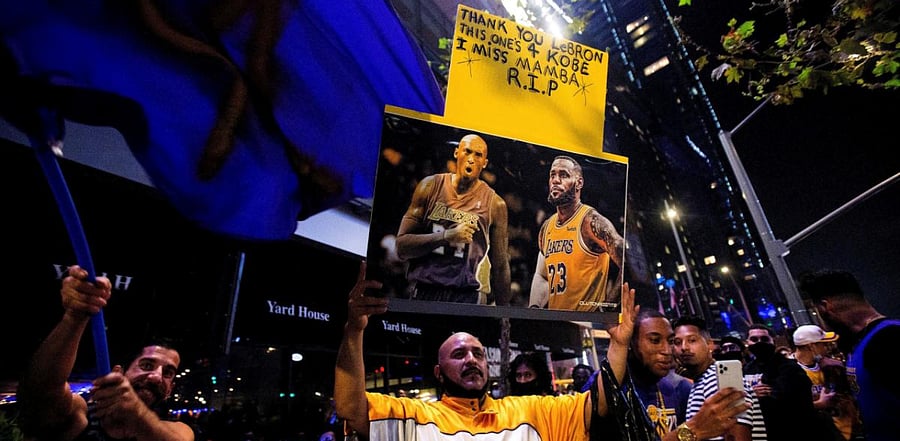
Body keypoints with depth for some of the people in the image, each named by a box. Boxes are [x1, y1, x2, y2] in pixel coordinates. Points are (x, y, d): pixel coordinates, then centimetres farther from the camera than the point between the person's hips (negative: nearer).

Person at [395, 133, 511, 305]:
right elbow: (402, 246, -3)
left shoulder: (495, 205, 0)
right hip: (423, 290, 1)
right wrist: (446, 236, -17)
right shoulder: (430, 186, 1)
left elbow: (500, 265, 5)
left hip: (469, 294, -1)